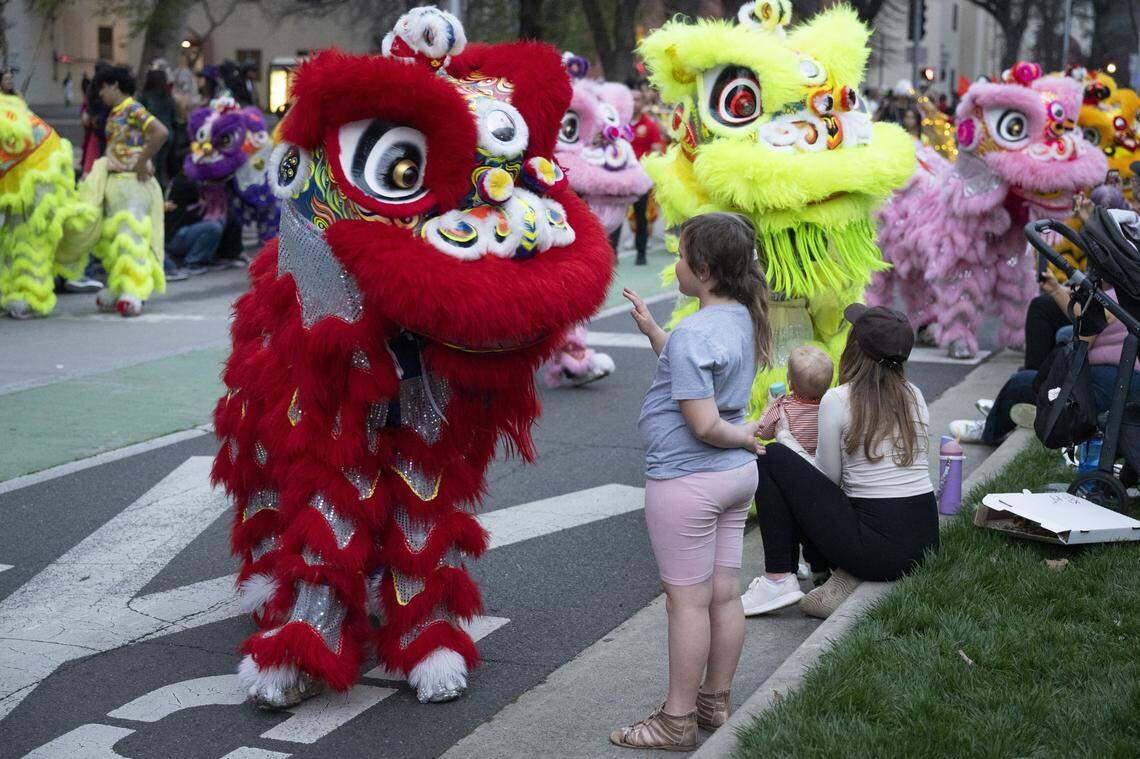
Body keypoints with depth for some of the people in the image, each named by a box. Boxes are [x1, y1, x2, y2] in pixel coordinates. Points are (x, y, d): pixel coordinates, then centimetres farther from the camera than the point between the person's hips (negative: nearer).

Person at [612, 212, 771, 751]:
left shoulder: (693, 334, -23)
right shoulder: (741, 318, 4)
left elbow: (703, 425, -27)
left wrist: (744, 435, -8)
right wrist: (651, 329, 15)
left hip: (685, 481, -9)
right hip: (736, 476, 9)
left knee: (688, 603, 2)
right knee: (724, 595, 15)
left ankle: (678, 721, 14)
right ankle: (715, 703, 29)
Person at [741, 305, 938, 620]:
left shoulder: (837, 400, -9)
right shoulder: (914, 396, 8)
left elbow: (828, 476, -1)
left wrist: (784, 434, 11)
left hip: (878, 550, -7)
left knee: (772, 457, 4)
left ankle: (778, 579, 2)